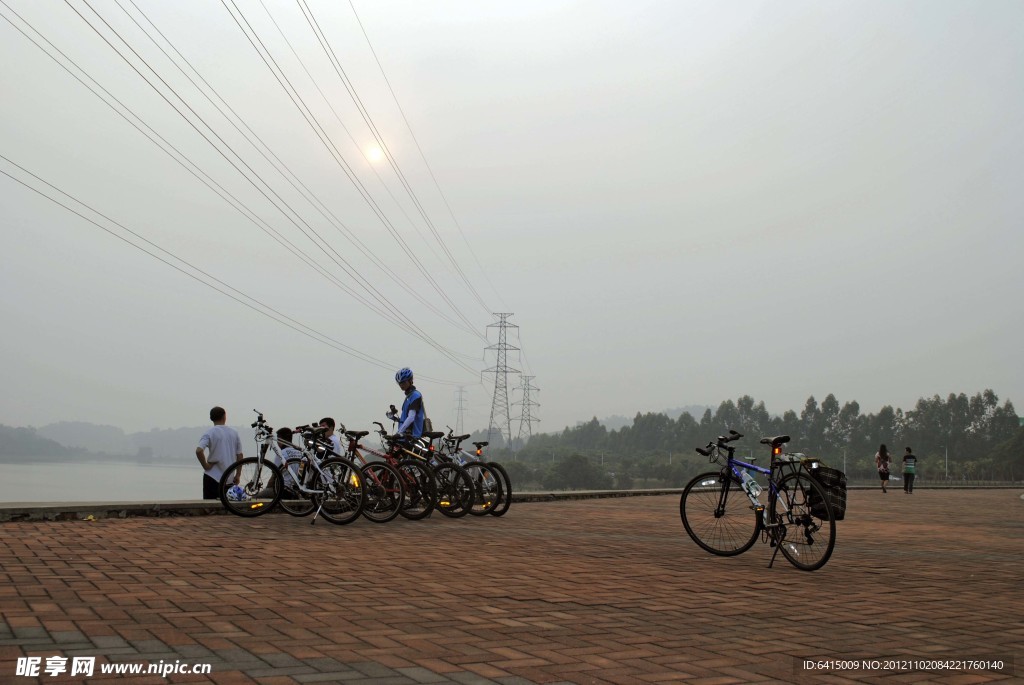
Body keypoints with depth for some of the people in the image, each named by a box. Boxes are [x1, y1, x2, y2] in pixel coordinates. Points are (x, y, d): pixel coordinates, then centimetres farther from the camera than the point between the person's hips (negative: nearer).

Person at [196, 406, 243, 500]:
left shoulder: (209, 433, -7)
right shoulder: (234, 433, 5)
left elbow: (199, 451, -23)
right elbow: (239, 455, 5)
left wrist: (205, 465, -9)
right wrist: (237, 475, 12)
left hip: (212, 476, -4)